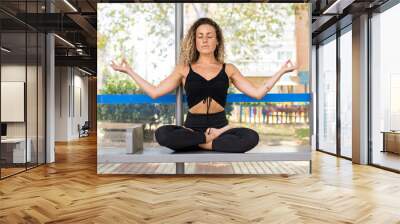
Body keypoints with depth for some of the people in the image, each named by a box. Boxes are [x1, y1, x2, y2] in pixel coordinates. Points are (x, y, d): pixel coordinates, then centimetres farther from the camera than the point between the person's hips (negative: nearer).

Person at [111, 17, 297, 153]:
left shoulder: (228, 69, 9)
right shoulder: (184, 69, 7)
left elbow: (257, 93, 6)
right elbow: (154, 92, 3)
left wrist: (281, 71, 3)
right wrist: (129, 70, 3)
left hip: (219, 125, 1)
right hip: (193, 125, 0)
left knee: (251, 137, -29)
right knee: (161, 134, -31)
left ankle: (200, 143, -18)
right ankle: (209, 139, -16)